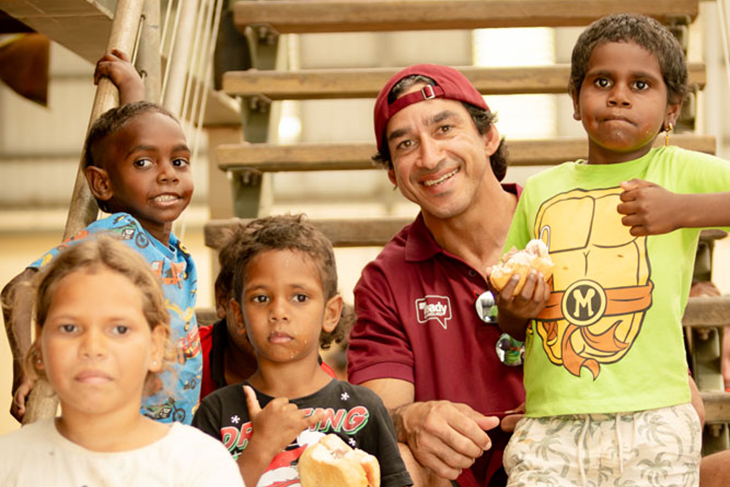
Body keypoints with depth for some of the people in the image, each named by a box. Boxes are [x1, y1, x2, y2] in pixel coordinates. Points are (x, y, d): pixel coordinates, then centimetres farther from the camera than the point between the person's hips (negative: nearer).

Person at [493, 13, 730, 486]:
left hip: (651, 423, -2)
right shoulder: (538, 191, 13)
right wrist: (514, 309, -1)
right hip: (548, 426, 3)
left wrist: (684, 210, -21)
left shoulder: (680, 171, 4)